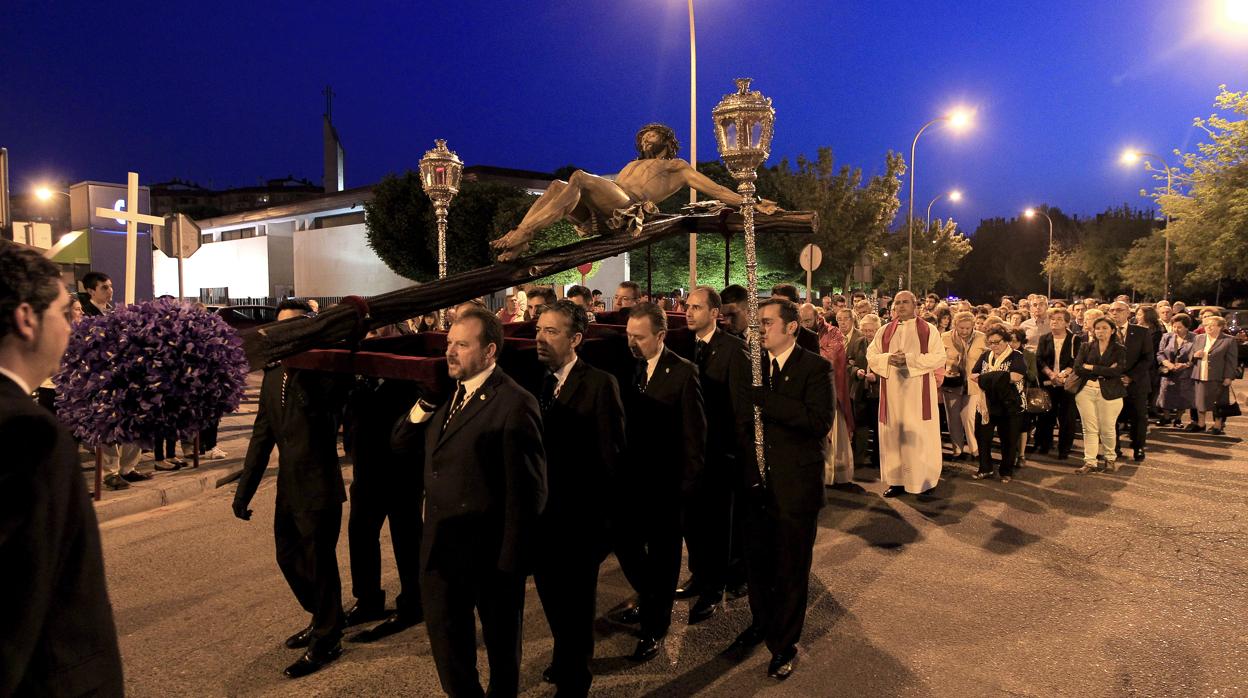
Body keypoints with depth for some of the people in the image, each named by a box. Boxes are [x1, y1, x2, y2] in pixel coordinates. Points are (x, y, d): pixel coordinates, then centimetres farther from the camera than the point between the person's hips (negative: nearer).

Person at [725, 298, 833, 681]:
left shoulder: (815, 367, -10)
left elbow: (820, 421, -23)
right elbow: (740, 415, 9)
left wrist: (764, 399, -28)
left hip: (795, 484, -4)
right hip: (756, 481, 5)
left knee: (791, 569, 10)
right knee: (757, 562, 17)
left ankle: (785, 643, 30)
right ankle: (761, 623, 42)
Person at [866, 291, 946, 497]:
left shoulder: (928, 330, 2)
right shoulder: (885, 331, 11)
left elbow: (939, 357, -7)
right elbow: (871, 355, 9)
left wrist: (909, 359, -17)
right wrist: (888, 358, -12)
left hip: (919, 391, -3)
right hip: (892, 390, 3)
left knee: (919, 435, -1)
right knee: (893, 433, 4)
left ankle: (923, 479, 10)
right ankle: (896, 480, 10)